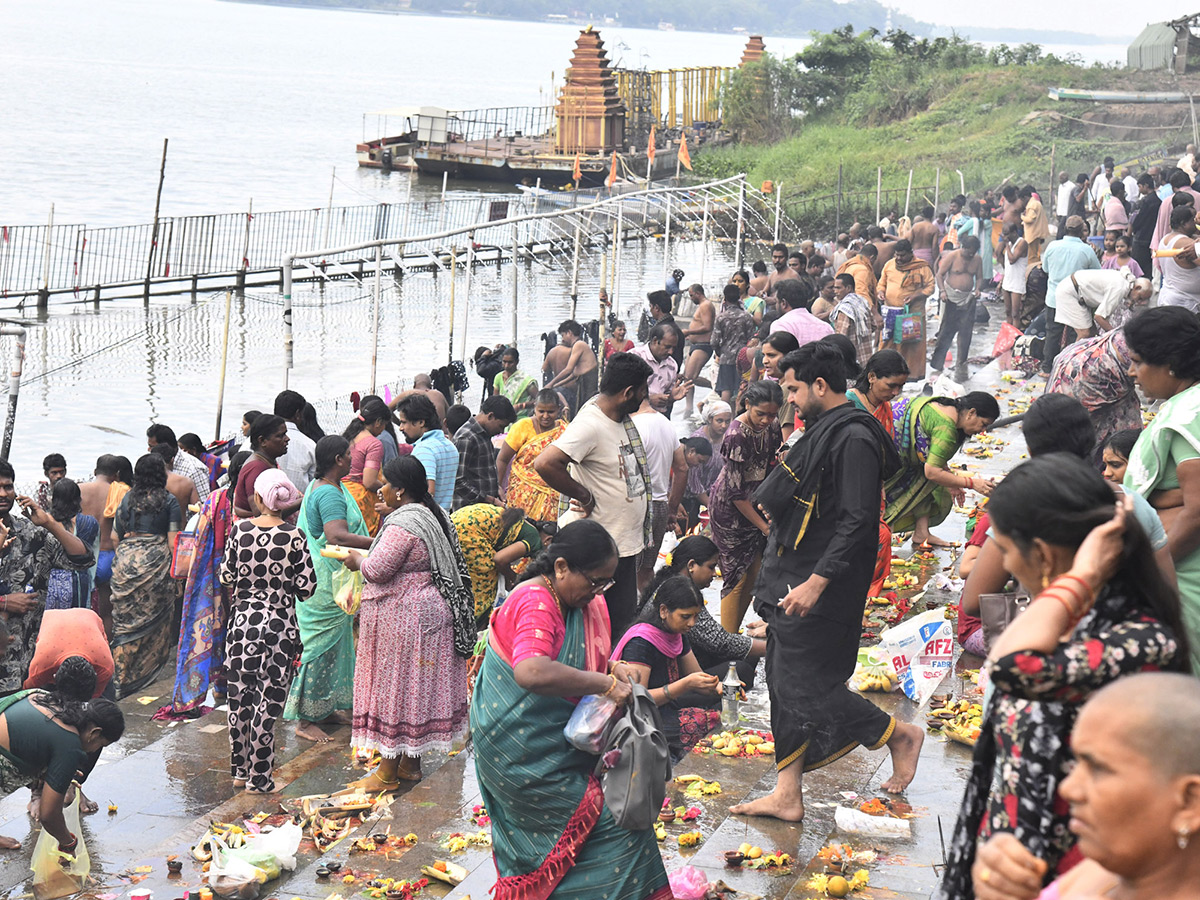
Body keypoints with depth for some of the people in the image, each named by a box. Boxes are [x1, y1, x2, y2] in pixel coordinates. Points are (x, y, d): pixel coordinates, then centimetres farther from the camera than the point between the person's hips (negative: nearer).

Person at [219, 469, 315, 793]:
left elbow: (227, 577, 0)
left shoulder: (240, 530, -4)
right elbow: (307, 588, -9)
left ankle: (240, 770, 25)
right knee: (267, 703, 3)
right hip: (279, 626, -2)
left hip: (242, 621, 2)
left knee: (240, 699, 14)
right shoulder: (295, 537, -9)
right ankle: (258, 778, 6)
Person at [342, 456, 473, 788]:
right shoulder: (434, 515, 9)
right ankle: (411, 764, 25)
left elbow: (378, 570, -24)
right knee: (418, 687, 15)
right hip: (430, 610, 10)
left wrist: (358, 560, -4)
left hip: (401, 617, -10)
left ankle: (387, 773, 8)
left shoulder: (403, 525, -22)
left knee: (395, 688, 0)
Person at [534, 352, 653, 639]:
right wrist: (584, 497, -22)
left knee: (623, 623, 13)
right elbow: (545, 463, -33)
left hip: (625, 543, 9)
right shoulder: (590, 425, -21)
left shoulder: (624, 419, 10)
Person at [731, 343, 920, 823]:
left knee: (804, 687, -6)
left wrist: (816, 582, -27)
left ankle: (900, 735, 10)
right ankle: (787, 795, 14)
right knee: (784, 686, 9)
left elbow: (857, 522, -23)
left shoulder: (854, 438, -17)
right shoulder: (823, 431, 15)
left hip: (821, 595, -10)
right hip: (793, 584, 10)